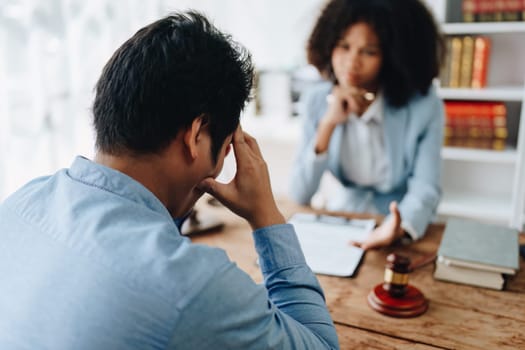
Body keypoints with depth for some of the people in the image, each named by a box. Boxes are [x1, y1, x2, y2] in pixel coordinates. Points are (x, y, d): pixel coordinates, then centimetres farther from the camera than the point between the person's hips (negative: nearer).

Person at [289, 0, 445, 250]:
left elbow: (425, 189, -15)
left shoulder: (424, 106, -13)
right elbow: (299, 195, -11)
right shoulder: (317, 100, -7)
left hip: (401, 224, -1)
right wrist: (328, 125, -21)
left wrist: (400, 228, -35)